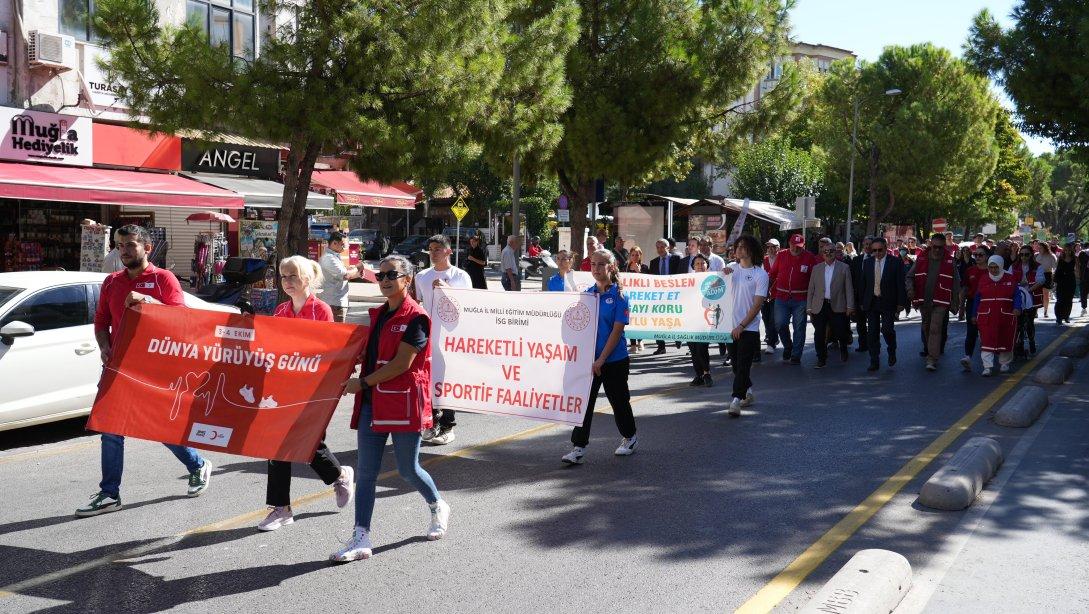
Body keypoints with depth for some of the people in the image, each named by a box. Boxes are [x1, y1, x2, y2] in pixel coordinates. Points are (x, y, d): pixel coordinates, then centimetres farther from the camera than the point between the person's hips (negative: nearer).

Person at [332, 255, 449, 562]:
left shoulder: (416, 317, -11)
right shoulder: (377, 314, 13)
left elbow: (402, 363, -17)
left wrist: (362, 382, -15)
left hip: (404, 402, -7)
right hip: (372, 402, 7)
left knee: (408, 470, 7)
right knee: (365, 471, 2)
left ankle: (438, 507, 36)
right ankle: (361, 539, 6)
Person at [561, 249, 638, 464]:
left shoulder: (618, 296, -10)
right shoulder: (587, 294, 5)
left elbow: (617, 330, -14)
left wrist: (601, 359, -17)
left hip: (614, 360, -4)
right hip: (589, 358, 4)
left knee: (618, 400, 12)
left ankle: (630, 437, 35)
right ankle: (578, 447, 1)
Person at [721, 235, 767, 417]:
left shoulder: (760, 274, -8)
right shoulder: (731, 267, 6)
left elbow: (757, 305, -11)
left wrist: (741, 326, -15)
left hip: (749, 328, -5)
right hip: (731, 326, 5)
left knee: (743, 365, -8)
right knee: (736, 364, 15)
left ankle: (736, 401, -9)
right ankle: (748, 393, 33)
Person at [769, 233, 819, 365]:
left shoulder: (810, 257, -2)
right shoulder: (781, 256, 4)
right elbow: (773, 274, 8)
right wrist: (772, 291, 2)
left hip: (801, 299, -2)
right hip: (781, 297, 2)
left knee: (799, 327, 4)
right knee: (780, 324, 2)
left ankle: (796, 355, 12)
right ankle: (787, 346, 28)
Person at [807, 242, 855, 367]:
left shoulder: (844, 267, 3)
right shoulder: (816, 268, 10)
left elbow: (849, 288, 1)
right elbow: (811, 289, 10)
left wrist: (850, 306, -5)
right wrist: (809, 307, 6)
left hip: (837, 306, -2)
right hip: (819, 306, 2)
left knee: (841, 332, 3)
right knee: (819, 334, 0)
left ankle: (843, 350, 34)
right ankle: (821, 358, 14)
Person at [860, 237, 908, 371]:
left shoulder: (896, 262, -3)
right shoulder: (867, 262, 8)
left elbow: (901, 284, -3)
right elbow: (863, 284, 12)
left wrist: (901, 303, -7)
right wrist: (862, 302, 10)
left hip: (888, 302, -4)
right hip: (871, 303, 4)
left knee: (887, 329, -13)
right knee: (872, 333, 4)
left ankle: (892, 351, 16)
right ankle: (874, 362, 12)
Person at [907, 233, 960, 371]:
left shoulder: (950, 261, 0)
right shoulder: (921, 259, 5)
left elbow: (956, 283, 4)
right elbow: (909, 276, 10)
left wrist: (955, 303, 2)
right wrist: (910, 289, -9)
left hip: (940, 302, -3)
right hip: (923, 301, 3)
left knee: (935, 329, -12)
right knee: (926, 328, 17)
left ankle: (932, 360, -14)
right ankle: (928, 349, 36)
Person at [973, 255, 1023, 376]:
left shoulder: (1010, 279, 3)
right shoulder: (983, 279, 7)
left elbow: (1017, 295, 0)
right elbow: (977, 298, 10)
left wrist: (1017, 308, -18)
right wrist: (974, 314, 9)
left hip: (1006, 316, 0)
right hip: (986, 317, 0)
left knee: (1006, 341, 10)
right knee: (987, 341, -9)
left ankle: (1004, 363, 30)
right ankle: (987, 367, -10)